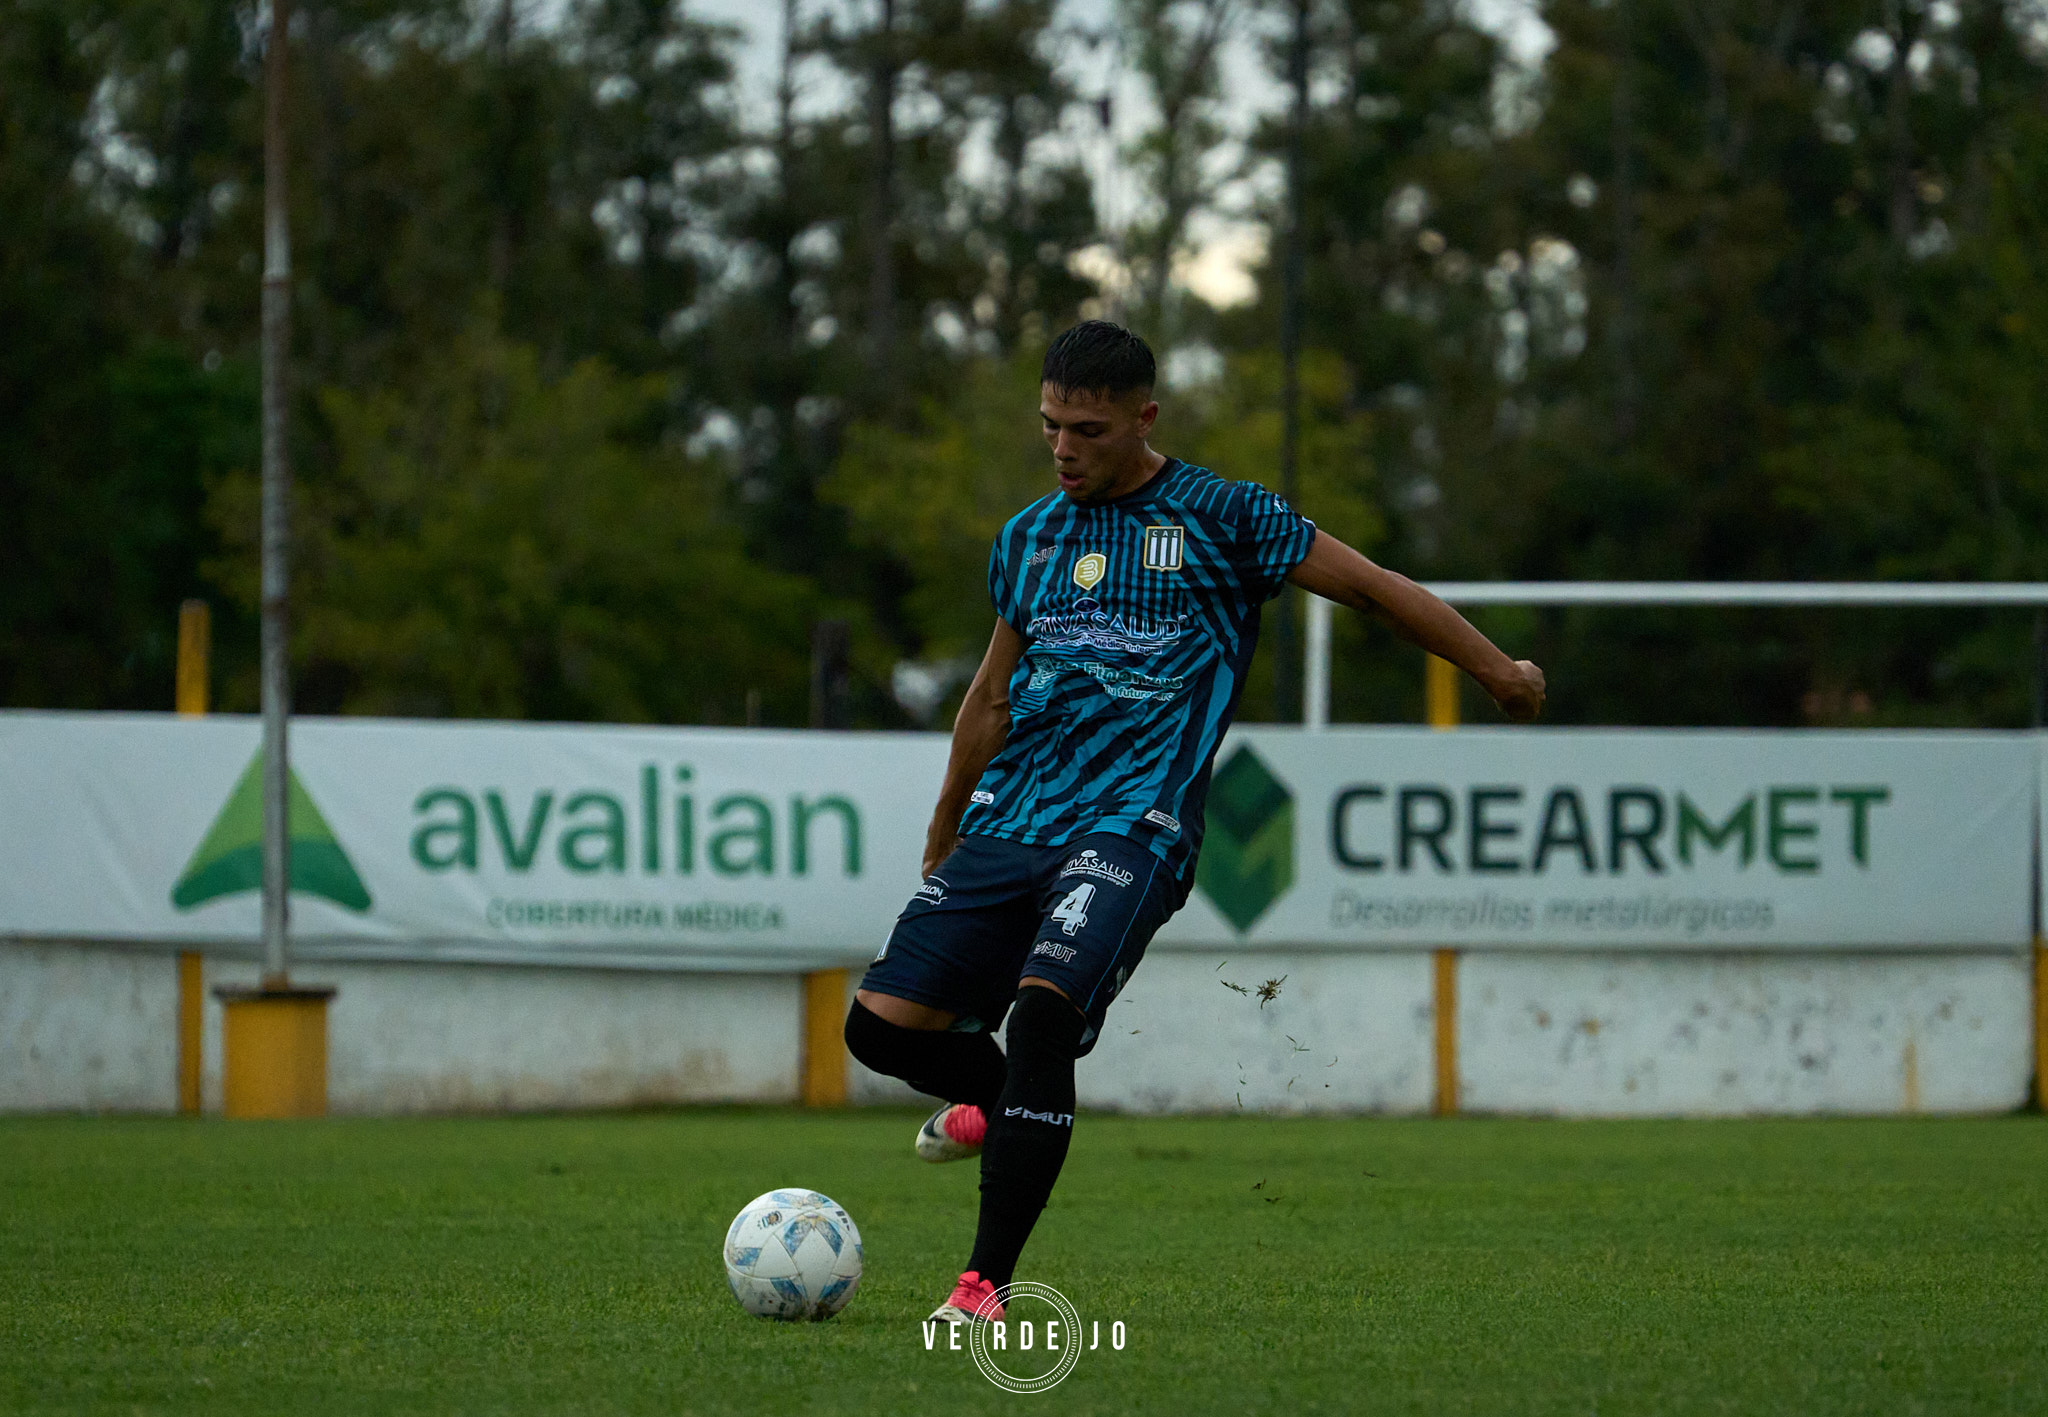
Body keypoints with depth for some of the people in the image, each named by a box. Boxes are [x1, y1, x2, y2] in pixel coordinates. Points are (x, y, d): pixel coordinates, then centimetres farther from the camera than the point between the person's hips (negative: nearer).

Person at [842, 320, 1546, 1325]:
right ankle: (997, 1099, 29)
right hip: (1007, 820, 5)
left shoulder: (1219, 518, 2)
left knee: (1042, 1007, -28)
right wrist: (940, 849, 33)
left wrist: (1498, 671, 8)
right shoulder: (1028, 538, 16)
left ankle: (987, 1282, -25)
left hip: (1131, 828, -5)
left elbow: (1371, 587, 7)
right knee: (882, 1021, -7)